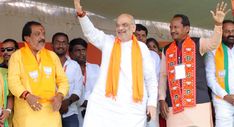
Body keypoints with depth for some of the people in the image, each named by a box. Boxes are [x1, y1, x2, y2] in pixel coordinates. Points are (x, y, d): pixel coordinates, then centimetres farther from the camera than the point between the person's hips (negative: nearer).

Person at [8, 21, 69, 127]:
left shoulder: (52, 55, 15)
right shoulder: (17, 56, 4)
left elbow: (63, 80, 14)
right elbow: (13, 81, -5)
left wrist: (59, 96, -5)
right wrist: (27, 96, -22)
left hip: (50, 111, 3)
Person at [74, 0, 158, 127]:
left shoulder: (141, 48, 10)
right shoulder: (108, 42, 12)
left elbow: (150, 77, 11)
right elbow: (90, 32, -3)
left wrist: (152, 102, 4)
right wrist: (80, 12, -21)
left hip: (133, 107, 0)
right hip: (103, 104, 0)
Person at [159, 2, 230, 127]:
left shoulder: (198, 43, 6)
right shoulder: (166, 50, 14)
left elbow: (213, 43, -14)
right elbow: (163, 75, 14)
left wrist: (218, 24, -31)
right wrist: (162, 99, 5)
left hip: (198, 102, -2)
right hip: (174, 105, 3)